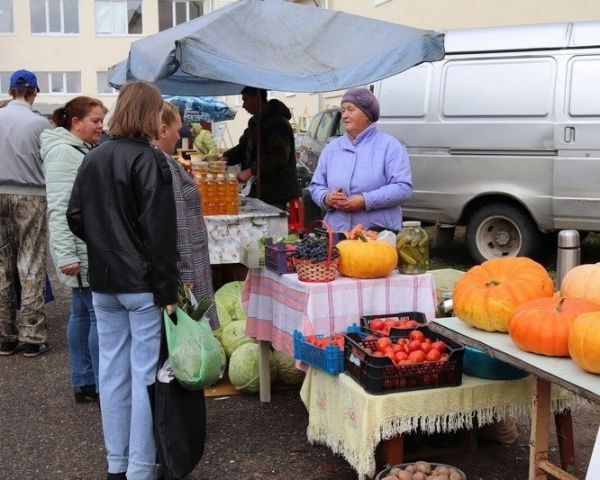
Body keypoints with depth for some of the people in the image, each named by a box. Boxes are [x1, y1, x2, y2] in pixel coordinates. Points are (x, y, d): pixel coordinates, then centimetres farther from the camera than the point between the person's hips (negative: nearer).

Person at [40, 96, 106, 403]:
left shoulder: (85, 149, 16)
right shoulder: (63, 152, -14)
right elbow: (58, 208, -20)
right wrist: (66, 256, -24)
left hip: (93, 250, 10)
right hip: (82, 252, -10)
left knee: (82, 313, 12)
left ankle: (83, 383, 20)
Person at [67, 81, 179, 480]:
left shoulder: (93, 158, 7)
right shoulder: (150, 160, -13)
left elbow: (75, 218, 9)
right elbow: (160, 232, -17)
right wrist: (167, 290, -14)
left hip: (103, 282, 7)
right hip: (142, 282, -6)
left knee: (113, 370, 13)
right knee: (145, 374, 1)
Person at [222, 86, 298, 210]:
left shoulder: (277, 123, -15)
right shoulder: (255, 121, 19)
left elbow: (279, 156, -23)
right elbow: (244, 147, 25)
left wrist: (251, 171, -24)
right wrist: (226, 157, 6)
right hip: (257, 190, 10)